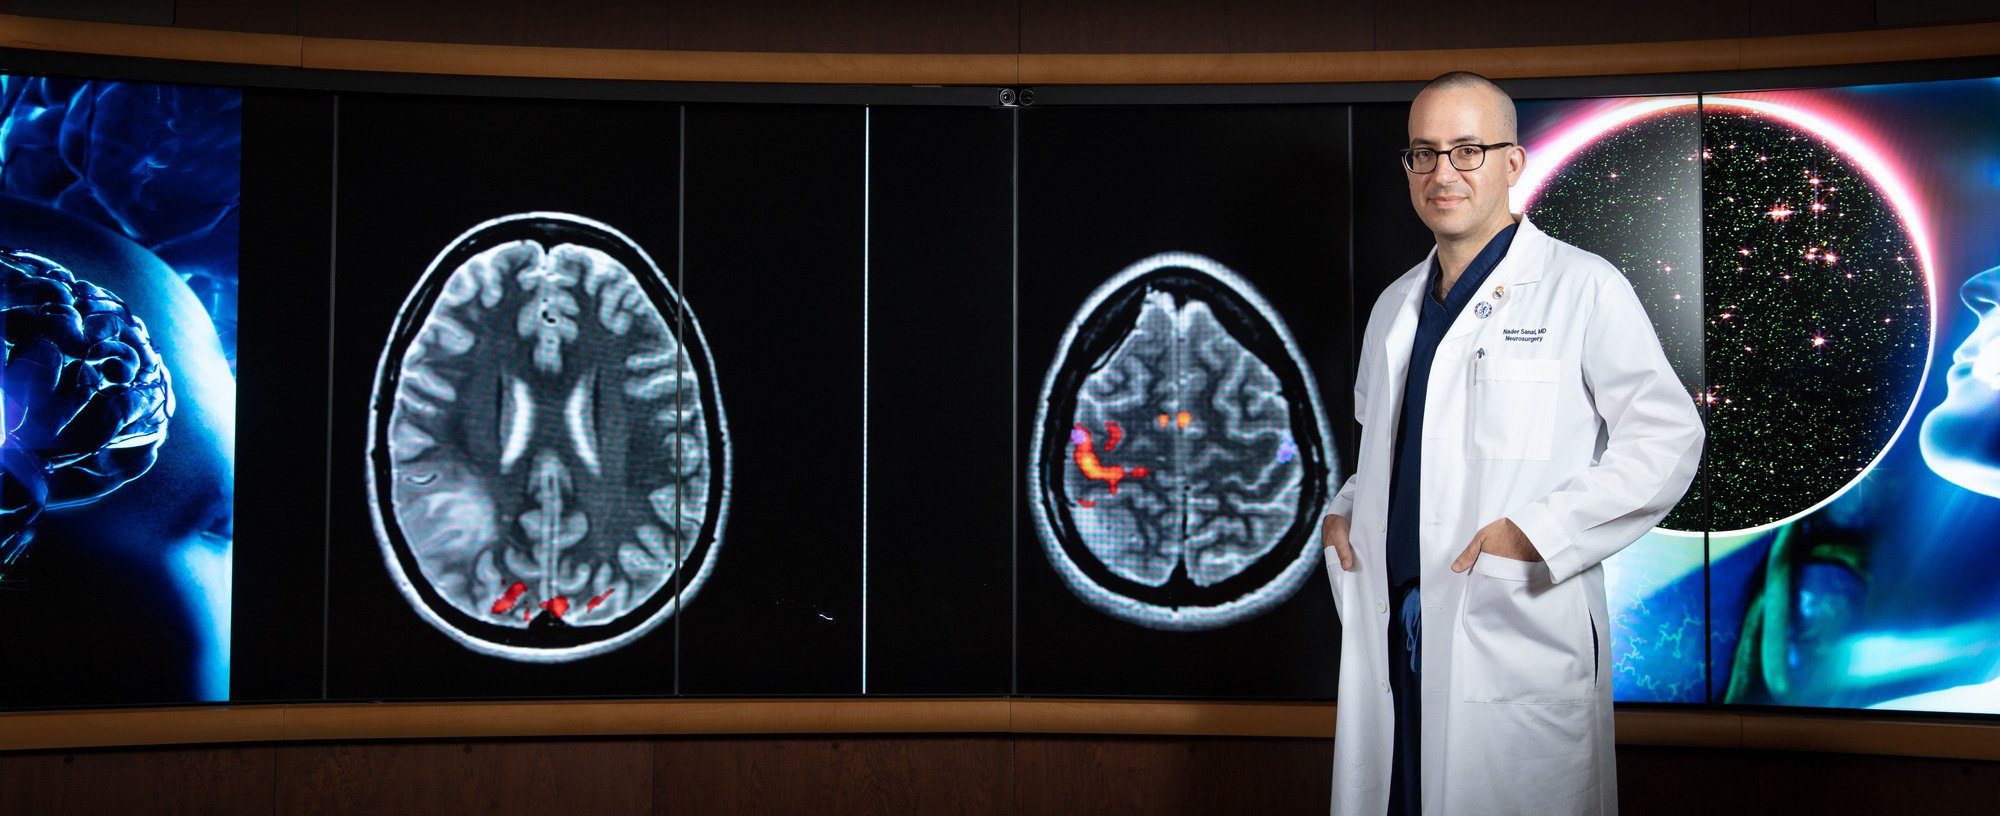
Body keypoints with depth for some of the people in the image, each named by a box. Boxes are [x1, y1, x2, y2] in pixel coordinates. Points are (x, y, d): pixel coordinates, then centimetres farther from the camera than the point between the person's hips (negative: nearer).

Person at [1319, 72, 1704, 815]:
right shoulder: (1396, 305, 18)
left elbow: (1668, 435, -7)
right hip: (1394, 637, 6)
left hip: (1521, 639, -6)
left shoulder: (1581, 287, -3)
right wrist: (1343, 510, 11)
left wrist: (1538, 528, -15)